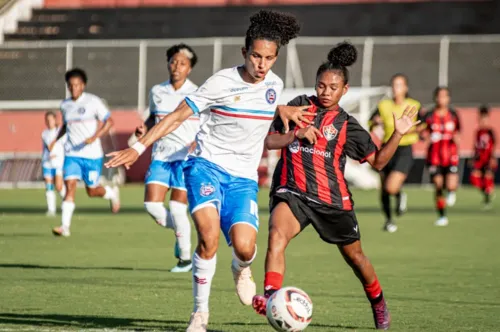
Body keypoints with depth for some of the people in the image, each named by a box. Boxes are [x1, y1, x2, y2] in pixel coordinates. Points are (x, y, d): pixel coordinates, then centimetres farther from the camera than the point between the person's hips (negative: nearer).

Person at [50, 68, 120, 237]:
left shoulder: (93, 101, -6)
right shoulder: (65, 105, 8)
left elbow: (109, 121, -5)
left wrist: (95, 137, -19)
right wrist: (56, 140, 11)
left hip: (92, 154, -3)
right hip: (71, 154, 3)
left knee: (92, 191, 6)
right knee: (70, 186, -15)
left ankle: (112, 193, 40)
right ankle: (65, 226, -18)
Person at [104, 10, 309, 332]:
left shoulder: (275, 84, 5)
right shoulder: (222, 82, -11)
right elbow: (178, 115, -8)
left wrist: (282, 111, 12)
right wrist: (138, 148, -14)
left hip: (243, 178, 3)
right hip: (208, 166, -3)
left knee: (244, 246, -20)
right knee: (209, 237, -27)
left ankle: (241, 268, 21)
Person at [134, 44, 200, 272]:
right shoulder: (157, 92, 8)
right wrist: (144, 128, 3)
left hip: (186, 157, -4)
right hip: (161, 156, 4)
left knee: (177, 208, -8)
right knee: (151, 204, -9)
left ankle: (185, 258, 10)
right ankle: (180, 232, 20)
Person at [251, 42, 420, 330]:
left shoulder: (346, 125, 3)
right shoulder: (299, 107, 5)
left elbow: (377, 161, 6)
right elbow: (269, 141, 4)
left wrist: (398, 134, -5)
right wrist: (296, 134, -12)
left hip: (332, 199, 1)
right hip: (292, 191, -1)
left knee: (354, 255, 15)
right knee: (277, 234, -31)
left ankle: (378, 303, 41)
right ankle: (270, 297, -42)